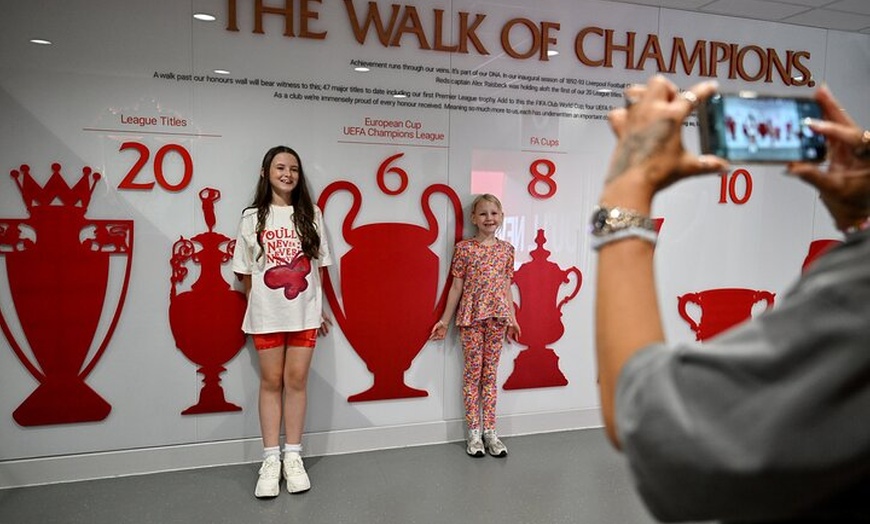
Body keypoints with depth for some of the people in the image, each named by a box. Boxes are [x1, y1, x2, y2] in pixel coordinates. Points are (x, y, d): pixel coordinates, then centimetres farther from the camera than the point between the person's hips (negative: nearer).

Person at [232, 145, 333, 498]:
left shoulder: (310, 215, 5)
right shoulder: (253, 217, 2)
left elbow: (318, 265, 8)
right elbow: (244, 272, 5)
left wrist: (318, 307, 8)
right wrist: (259, 304, 5)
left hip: (304, 313, 1)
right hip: (266, 315, -1)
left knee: (296, 381, 4)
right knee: (271, 382, 6)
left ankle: (293, 457, 15)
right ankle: (270, 460, 14)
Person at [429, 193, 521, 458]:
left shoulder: (506, 249, 6)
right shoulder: (464, 248, -3)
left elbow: (506, 287, 12)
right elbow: (457, 287, 1)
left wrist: (512, 318, 12)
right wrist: (444, 320, 2)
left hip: (497, 317, 3)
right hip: (471, 316, -3)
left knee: (490, 373, 10)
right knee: (473, 371, 4)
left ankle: (490, 431, 18)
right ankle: (473, 432, 14)